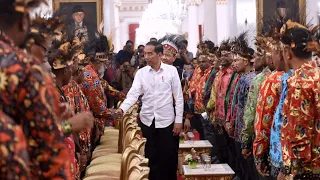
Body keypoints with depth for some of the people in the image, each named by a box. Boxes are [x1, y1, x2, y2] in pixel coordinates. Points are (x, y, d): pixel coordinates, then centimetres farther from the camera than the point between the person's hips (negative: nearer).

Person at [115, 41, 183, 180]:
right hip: (147, 120, 2)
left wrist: (179, 120, -4)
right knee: (151, 156, 10)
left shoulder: (171, 70, -4)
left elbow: (178, 96, -2)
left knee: (169, 157, 6)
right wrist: (122, 108, -26)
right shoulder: (141, 72, 1)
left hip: (167, 120, -2)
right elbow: (133, 93, -7)